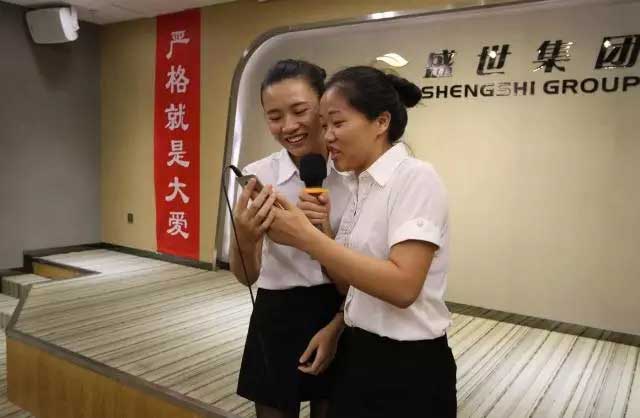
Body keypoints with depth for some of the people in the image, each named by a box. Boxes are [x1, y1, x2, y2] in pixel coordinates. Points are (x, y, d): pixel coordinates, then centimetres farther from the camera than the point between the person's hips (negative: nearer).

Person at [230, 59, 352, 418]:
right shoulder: (257, 175, -9)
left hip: (341, 318, 1)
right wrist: (244, 239, -35)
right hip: (278, 321, 0)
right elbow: (247, 276, -15)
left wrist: (336, 326, -12)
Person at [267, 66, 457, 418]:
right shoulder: (360, 186, 7)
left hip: (407, 369, -7)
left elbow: (403, 286, -27)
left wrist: (307, 237, -26)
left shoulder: (415, 177, -16)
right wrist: (319, 231, -11)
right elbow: (350, 280, 5)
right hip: (358, 355, 7)